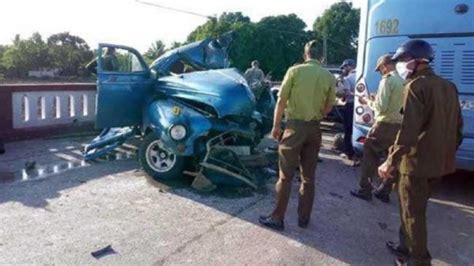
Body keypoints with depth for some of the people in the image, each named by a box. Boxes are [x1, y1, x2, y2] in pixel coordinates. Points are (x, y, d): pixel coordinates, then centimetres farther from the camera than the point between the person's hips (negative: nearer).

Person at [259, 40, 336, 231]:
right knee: (308, 177, 13)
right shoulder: (329, 76, 2)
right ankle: (304, 218, 23)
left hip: (295, 126, -3)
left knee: (286, 176, 3)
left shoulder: (295, 71, -7)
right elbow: (328, 107, 7)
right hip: (315, 129, 4)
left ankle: (277, 218, 11)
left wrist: (276, 125, 2)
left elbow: (281, 101, -7)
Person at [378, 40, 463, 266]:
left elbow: (408, 130, -24)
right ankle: (406, 247, 36)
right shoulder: (448, 86, 10)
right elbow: (457, 127, 15)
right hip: (439, 162, 8)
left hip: (417, 162, -8)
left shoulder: (415, 86, -15)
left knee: (412, 213, 6)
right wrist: (447, 152, 25)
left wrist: (391, 162, -21)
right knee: (414, 209, 22)